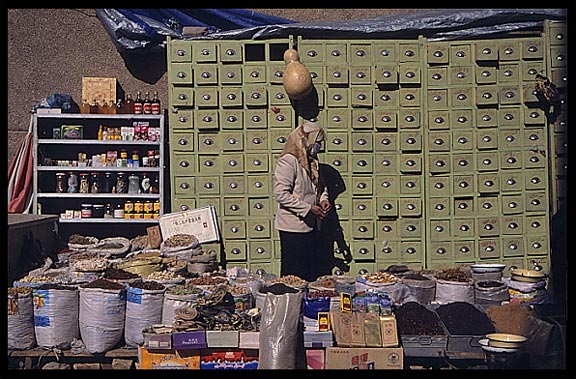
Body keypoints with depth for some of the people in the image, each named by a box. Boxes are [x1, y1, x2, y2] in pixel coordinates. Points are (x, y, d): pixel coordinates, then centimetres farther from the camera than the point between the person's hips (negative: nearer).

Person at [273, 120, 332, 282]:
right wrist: (308, 208, -21)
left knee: (315, 271, 13)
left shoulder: (312, 161, 12)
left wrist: (323, 199, 4)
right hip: (294, 228, -8)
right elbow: (280, 194, -22)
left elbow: (320, 185, 26)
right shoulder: (288, 161, -15)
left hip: (312, 226, 8)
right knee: (295, 276, 2)